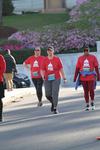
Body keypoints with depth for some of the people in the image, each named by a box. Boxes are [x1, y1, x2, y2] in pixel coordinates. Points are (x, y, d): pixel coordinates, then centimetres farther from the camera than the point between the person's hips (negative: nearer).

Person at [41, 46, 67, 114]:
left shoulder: (57, 59, 1)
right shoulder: (45, 60, 6)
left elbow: (61, 69, 3)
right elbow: (43, 70, 8)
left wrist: (64, 78, 3)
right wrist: (43, 76, -10)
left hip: (56, 79, -2)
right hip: (47, 80, 2)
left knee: (55, 94, -9)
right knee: (48, 94, 4)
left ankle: (55, 108, 0)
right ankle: (53, 103, 33)